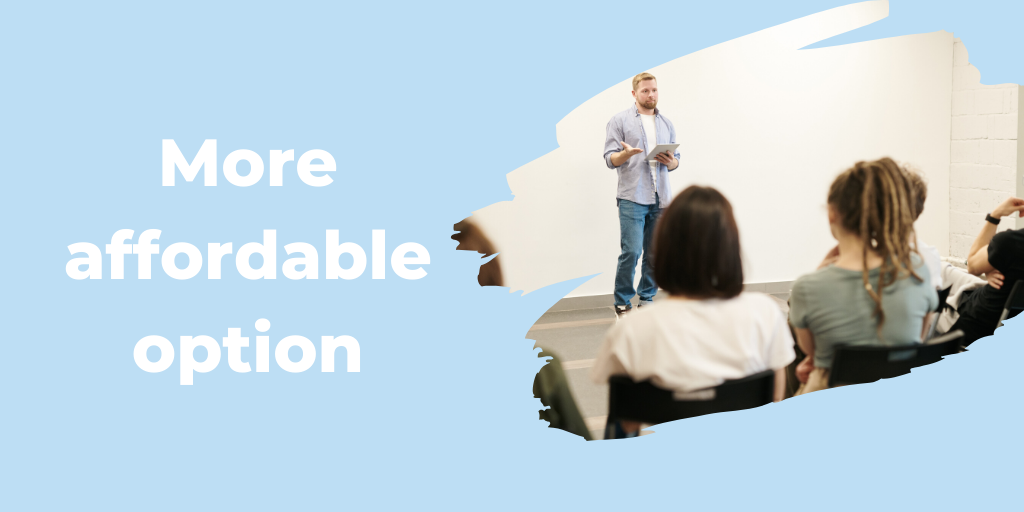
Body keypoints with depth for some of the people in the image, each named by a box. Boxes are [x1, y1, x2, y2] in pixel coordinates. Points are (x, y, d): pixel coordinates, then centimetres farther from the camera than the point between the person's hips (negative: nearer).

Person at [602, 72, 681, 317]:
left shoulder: (666, 124, 18)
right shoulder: (620, 120, 3)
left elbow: (676, 160, 19)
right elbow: (610, 159, -2)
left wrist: (671, 162, -4)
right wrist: (625, 154, -23)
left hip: (660, 199, 5)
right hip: (632, 198, -5)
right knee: (631, 252, -11)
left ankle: (647, 299, 17)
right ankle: (622, 304, 1)